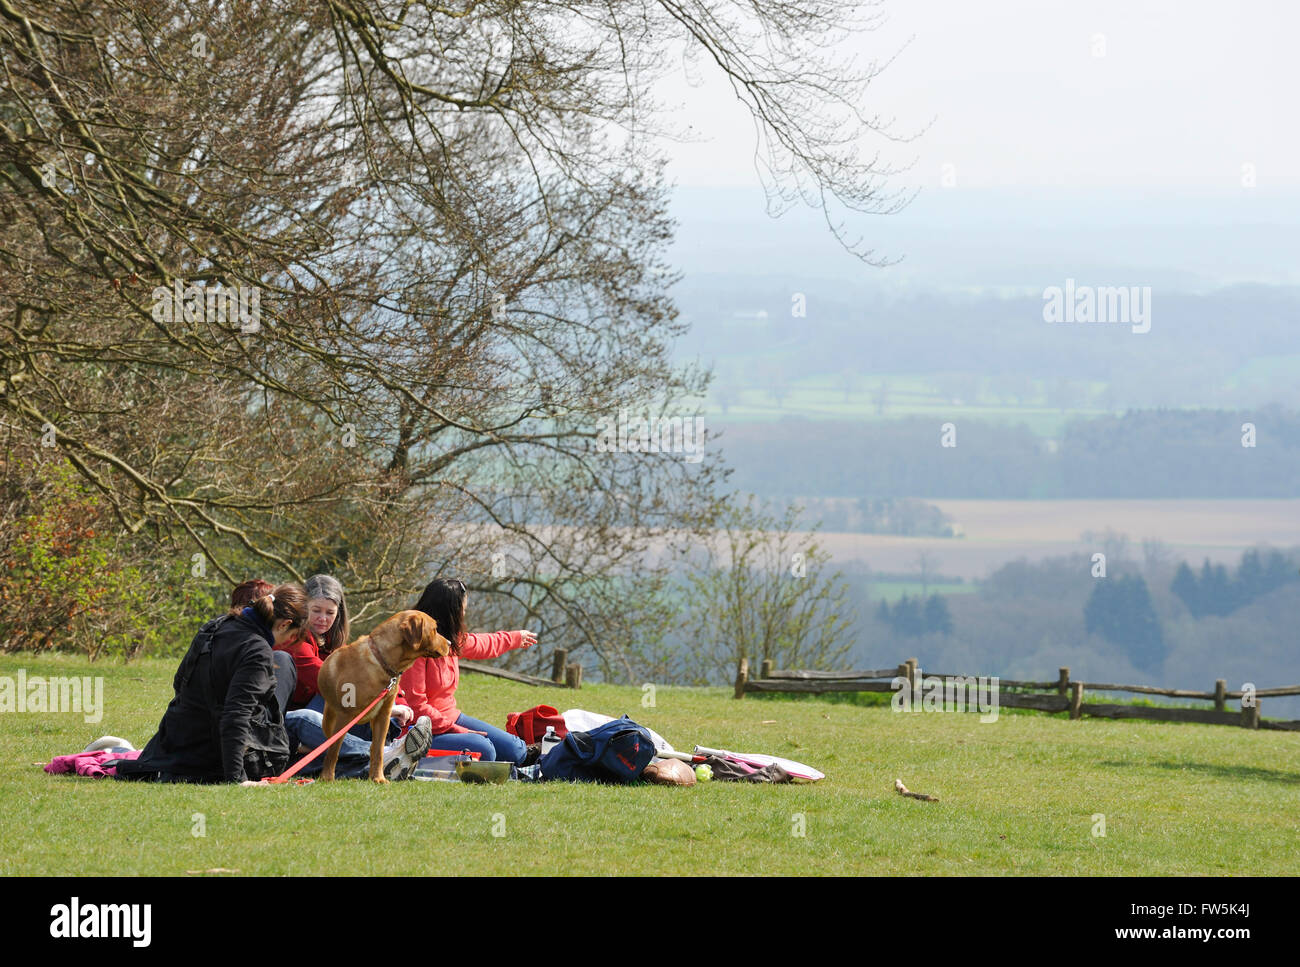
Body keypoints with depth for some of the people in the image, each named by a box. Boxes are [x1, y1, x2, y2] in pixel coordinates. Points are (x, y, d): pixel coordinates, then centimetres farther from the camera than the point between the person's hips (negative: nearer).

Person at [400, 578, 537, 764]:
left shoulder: (454, 641, 7)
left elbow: (482, 645, 32)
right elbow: (415, 704, -24)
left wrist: (516, 638, 49)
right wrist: (457, 730, -22)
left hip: (451, 719, 9)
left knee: (514, 751, -2)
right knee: (483, 750, -30)